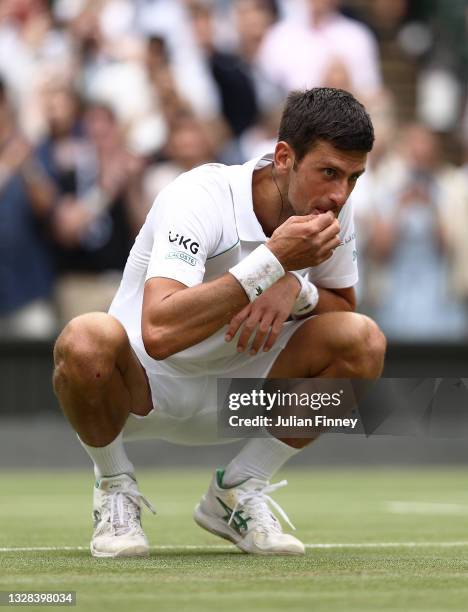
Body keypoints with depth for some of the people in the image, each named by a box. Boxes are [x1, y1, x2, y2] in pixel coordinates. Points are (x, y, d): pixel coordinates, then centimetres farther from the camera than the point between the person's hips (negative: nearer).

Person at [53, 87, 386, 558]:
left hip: (234, 390, 6)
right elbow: (159, 331, -42)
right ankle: (115, 488, -7)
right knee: (86, 340, -40)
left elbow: (344, 305, 6)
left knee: (363, 341, -19)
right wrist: (273, 259, -41)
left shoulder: (330, 210, -9)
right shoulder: (200, 198, -29)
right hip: (146, 384, -5)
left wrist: (295, 290, -19)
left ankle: (237, 492, 0)